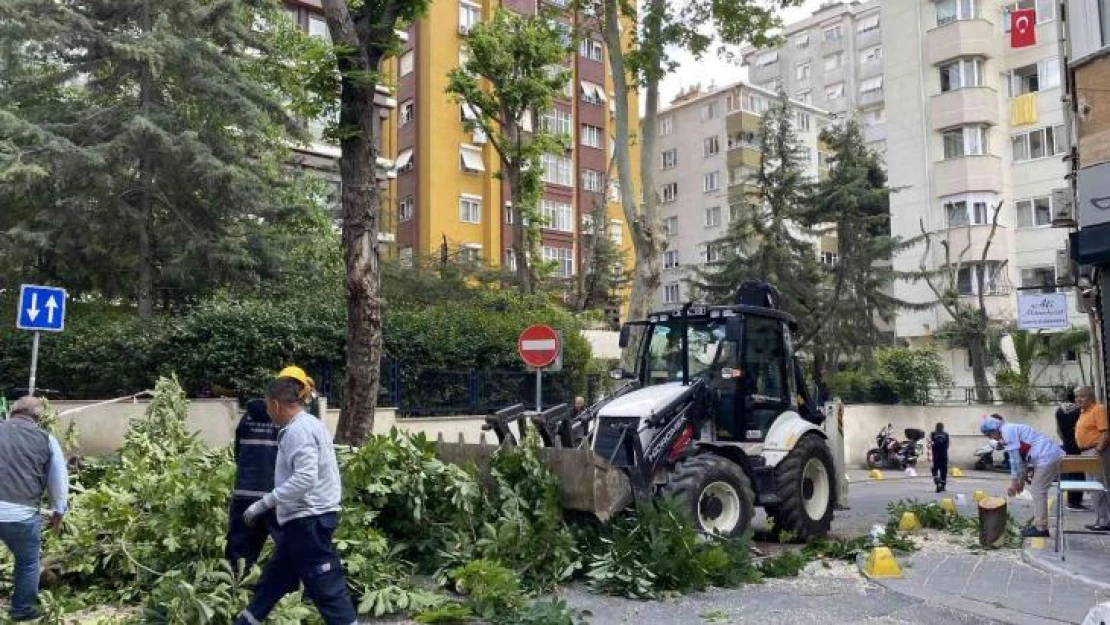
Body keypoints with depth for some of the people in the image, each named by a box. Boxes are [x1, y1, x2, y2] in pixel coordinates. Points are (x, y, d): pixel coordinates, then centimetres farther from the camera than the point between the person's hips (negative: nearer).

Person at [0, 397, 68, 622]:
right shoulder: (46, 439, 5)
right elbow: (59, 480, 13)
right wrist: (58, 512, 27)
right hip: (22, 513, -1)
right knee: (28, 562, 18)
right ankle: (22, 610, 31)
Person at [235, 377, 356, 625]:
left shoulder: (298, 430, -17)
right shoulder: (310, 425, 14)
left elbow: (305, 478, -27)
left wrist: (264, 503, -22)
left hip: (307, 520, -11)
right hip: (307, 517, 11)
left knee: (326, 588, -4)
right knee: (273, 579, 21)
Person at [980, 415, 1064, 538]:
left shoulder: (1007, 431, -10)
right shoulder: (1012, 430, 20)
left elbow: (1015, 458, -12)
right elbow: (1021, 458, 23)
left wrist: (1013, 482, -7)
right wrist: (1021, 480, 23)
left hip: (1047, 457, -10)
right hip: (1052, 455, 10)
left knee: (1037, 490, -5)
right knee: (1038, 490, 14)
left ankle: (1041, 528, -1)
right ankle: (1039, 524, 18)